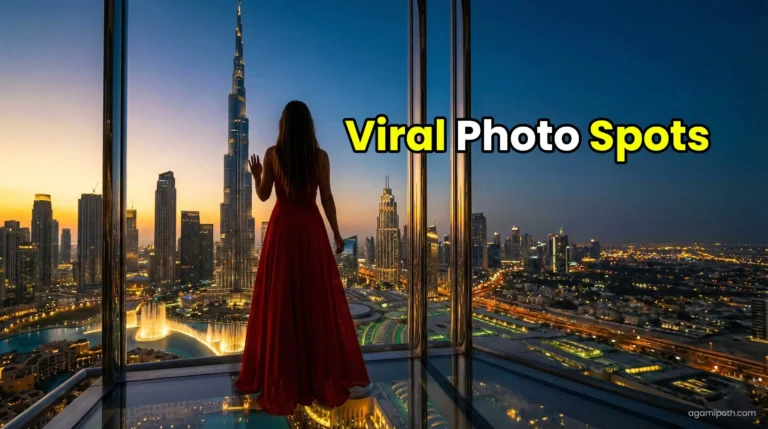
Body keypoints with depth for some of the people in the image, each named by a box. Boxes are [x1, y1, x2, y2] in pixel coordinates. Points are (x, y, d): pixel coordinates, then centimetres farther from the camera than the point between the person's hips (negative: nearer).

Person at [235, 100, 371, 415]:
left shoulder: (272, 154, -3)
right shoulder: (320, 156, -3)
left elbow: (263, 195, 3)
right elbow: (326, 198, -2)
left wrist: (256, 174, 23)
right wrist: (337, 234, 7)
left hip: (282, 228, 0)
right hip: (311, 229, 0)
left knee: (280, 301, 7)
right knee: (318, 299, 8)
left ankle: (280, 380, 16)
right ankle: (323, 375, 19)